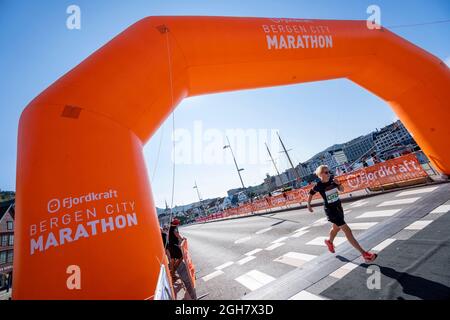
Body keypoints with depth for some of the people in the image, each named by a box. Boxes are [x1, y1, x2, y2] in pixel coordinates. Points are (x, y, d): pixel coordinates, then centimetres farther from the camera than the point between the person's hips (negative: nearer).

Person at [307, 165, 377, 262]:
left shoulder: (332, 180, -6)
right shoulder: (318, 186, -19)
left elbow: (342, 190, 6)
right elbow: (310, 195, -4)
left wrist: (338, 184, -14)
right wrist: (309, 206, 4)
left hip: (338, 206, 7)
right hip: (330, 210, -7)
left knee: (336, 227, 27)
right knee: (347, 230, -8)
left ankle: (329, 241, 55)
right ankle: (364, 253, -1)